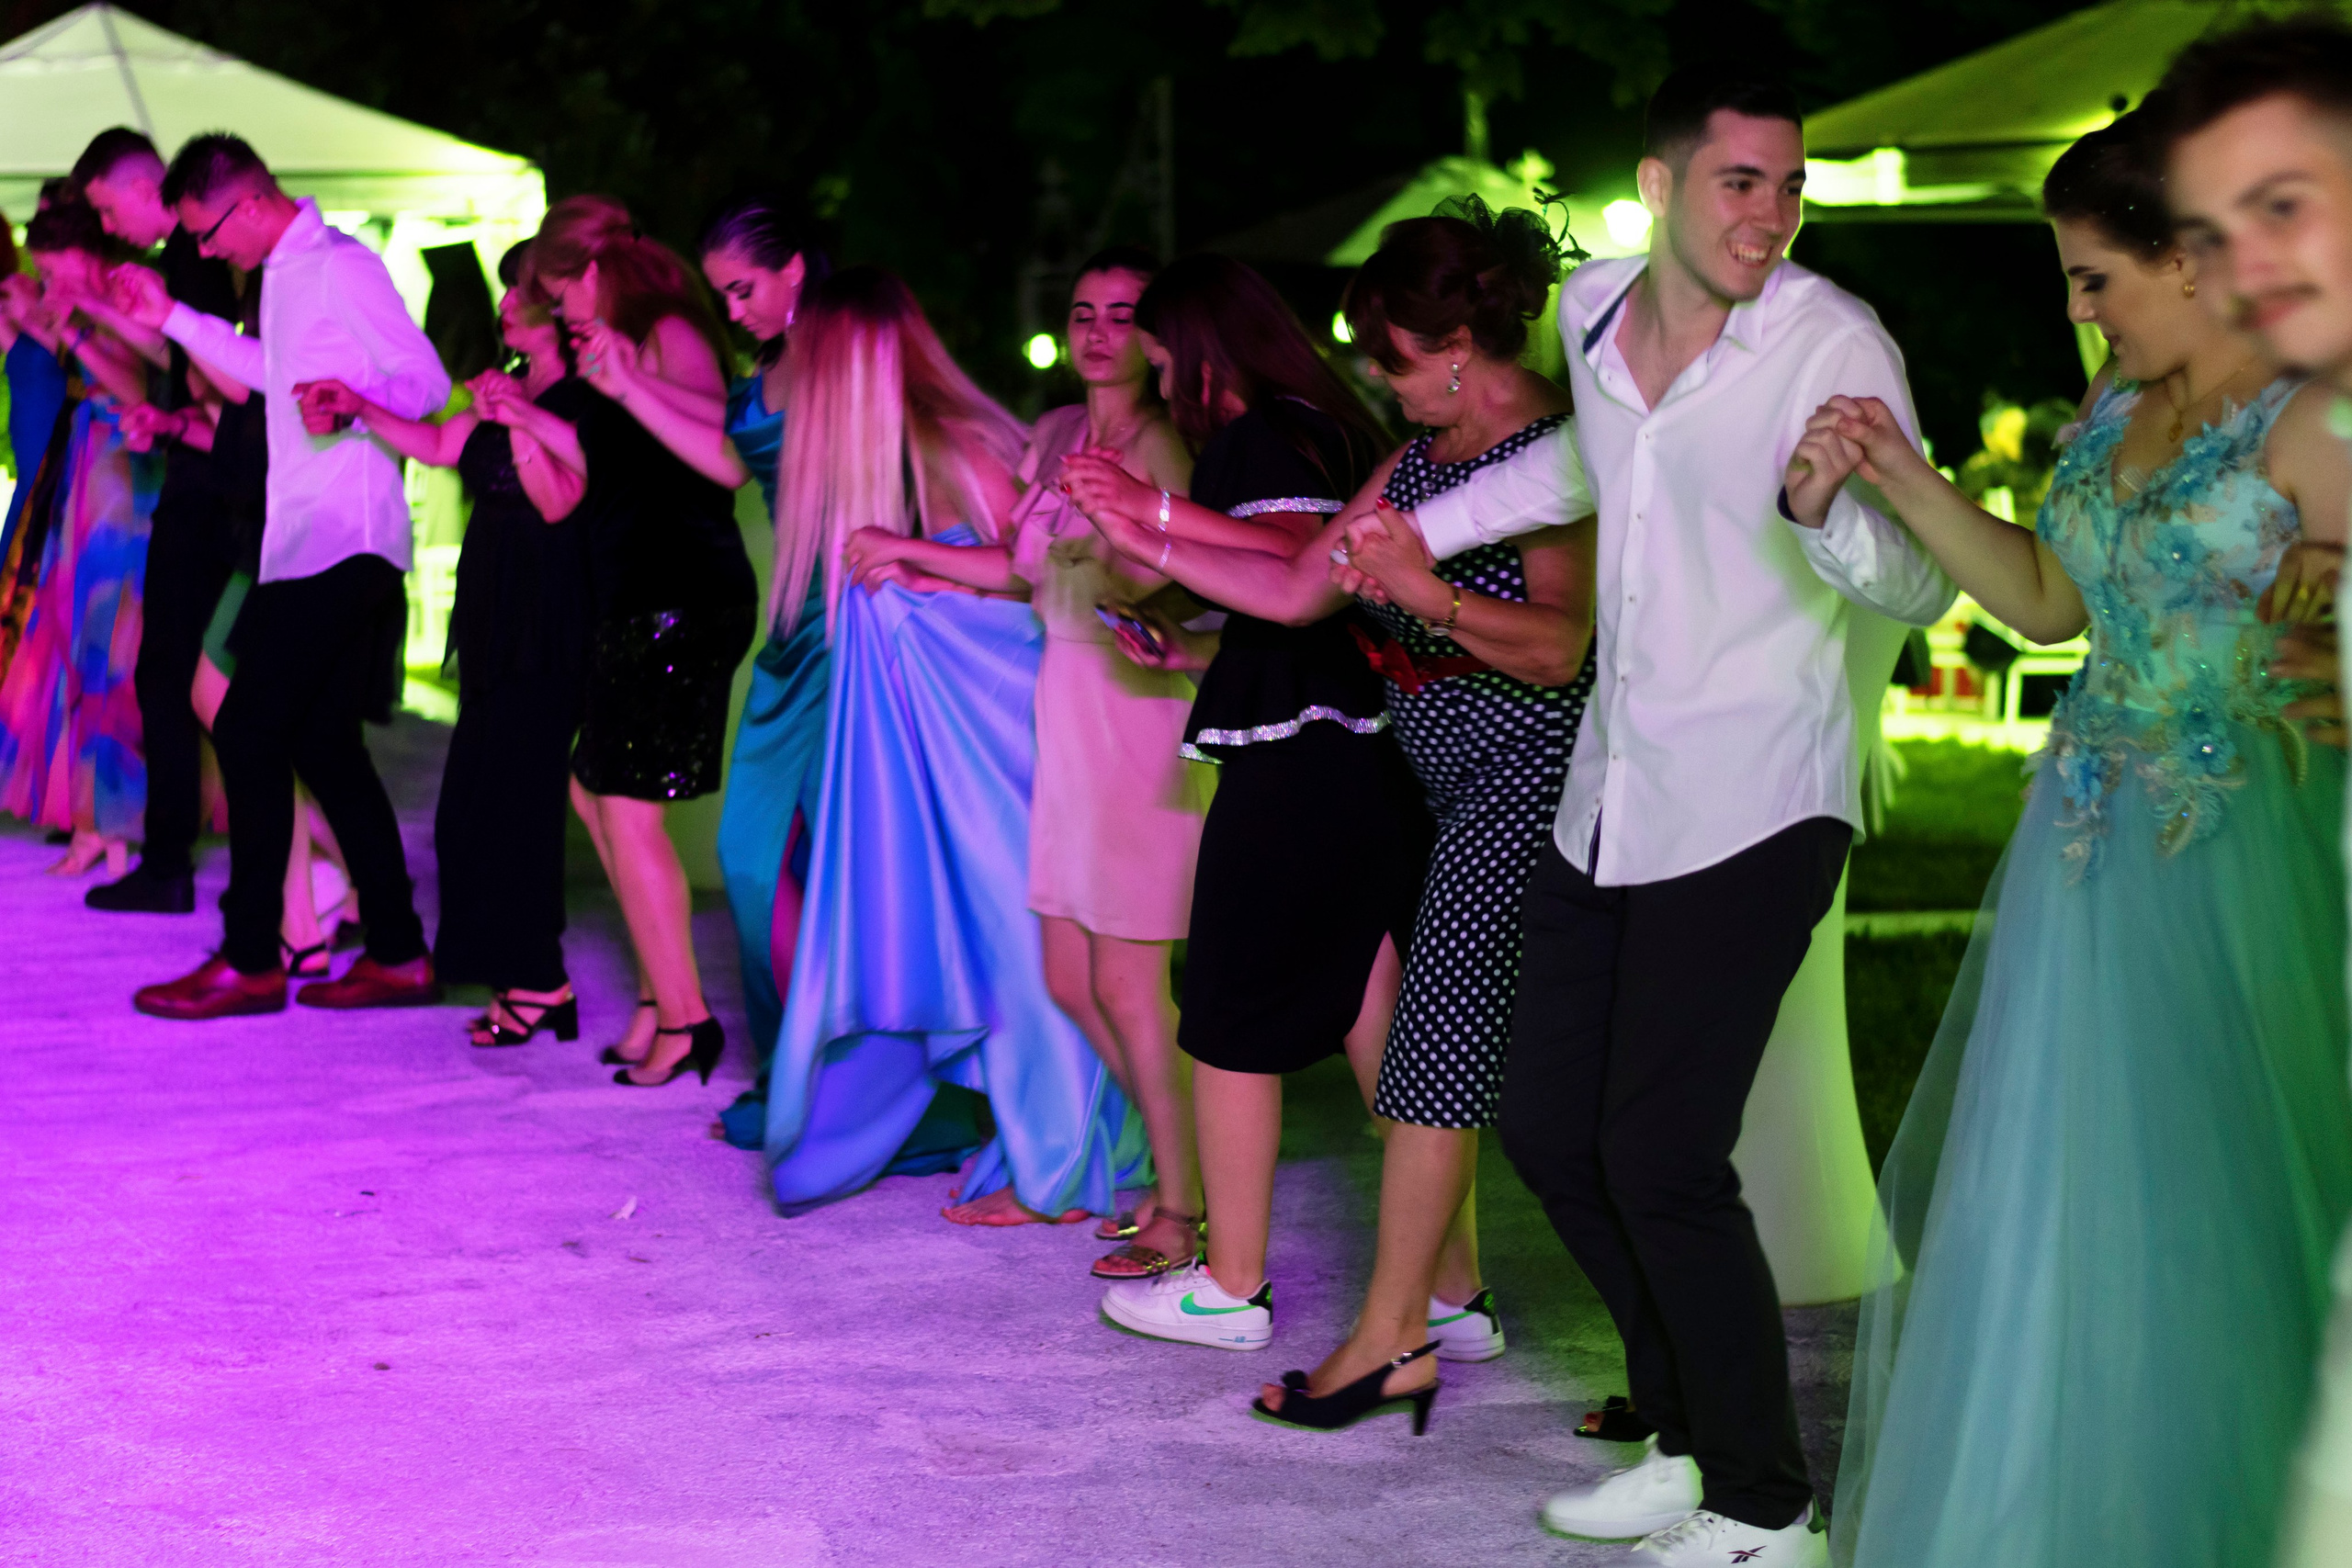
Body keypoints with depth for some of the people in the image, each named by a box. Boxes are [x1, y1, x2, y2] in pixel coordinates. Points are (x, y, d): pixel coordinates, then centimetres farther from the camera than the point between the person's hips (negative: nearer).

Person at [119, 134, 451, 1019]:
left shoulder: (341, 268, -12)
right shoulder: (283, 273, 17)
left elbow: (429, 382, -16)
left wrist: (350, 402, -34)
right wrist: (171, 318, 30)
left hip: (344, 544, -10)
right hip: (304, 544, 10)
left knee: (248, 733, -9)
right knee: (323, 745, 9)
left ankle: (250, 962, -2)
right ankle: (398, 955, 13)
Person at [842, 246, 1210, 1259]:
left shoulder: (1168, 445, -9)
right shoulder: (1055, 437, 13)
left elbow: (1177, 586, -14)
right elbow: (1023, 570, 20)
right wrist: (909, 558, 22)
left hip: (1144, 711, -8)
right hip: (1068, 710, 8)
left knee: (1126, 985, -5)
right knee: (1067, 979, 9)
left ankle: (1184, 1208, 7)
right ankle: (1174, 1159, 23)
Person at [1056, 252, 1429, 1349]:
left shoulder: (1253, 437, -10)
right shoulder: (1331, 429, 17)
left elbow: (1306, 565, -26)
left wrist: (1159, 516, -23)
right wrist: (1199, 651, 24)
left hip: (1289, 765, -9)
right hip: (1373, 754, 9)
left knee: (1232, 1029, 5)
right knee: (1375, 1027, 12)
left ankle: (1230, 1287, 14)